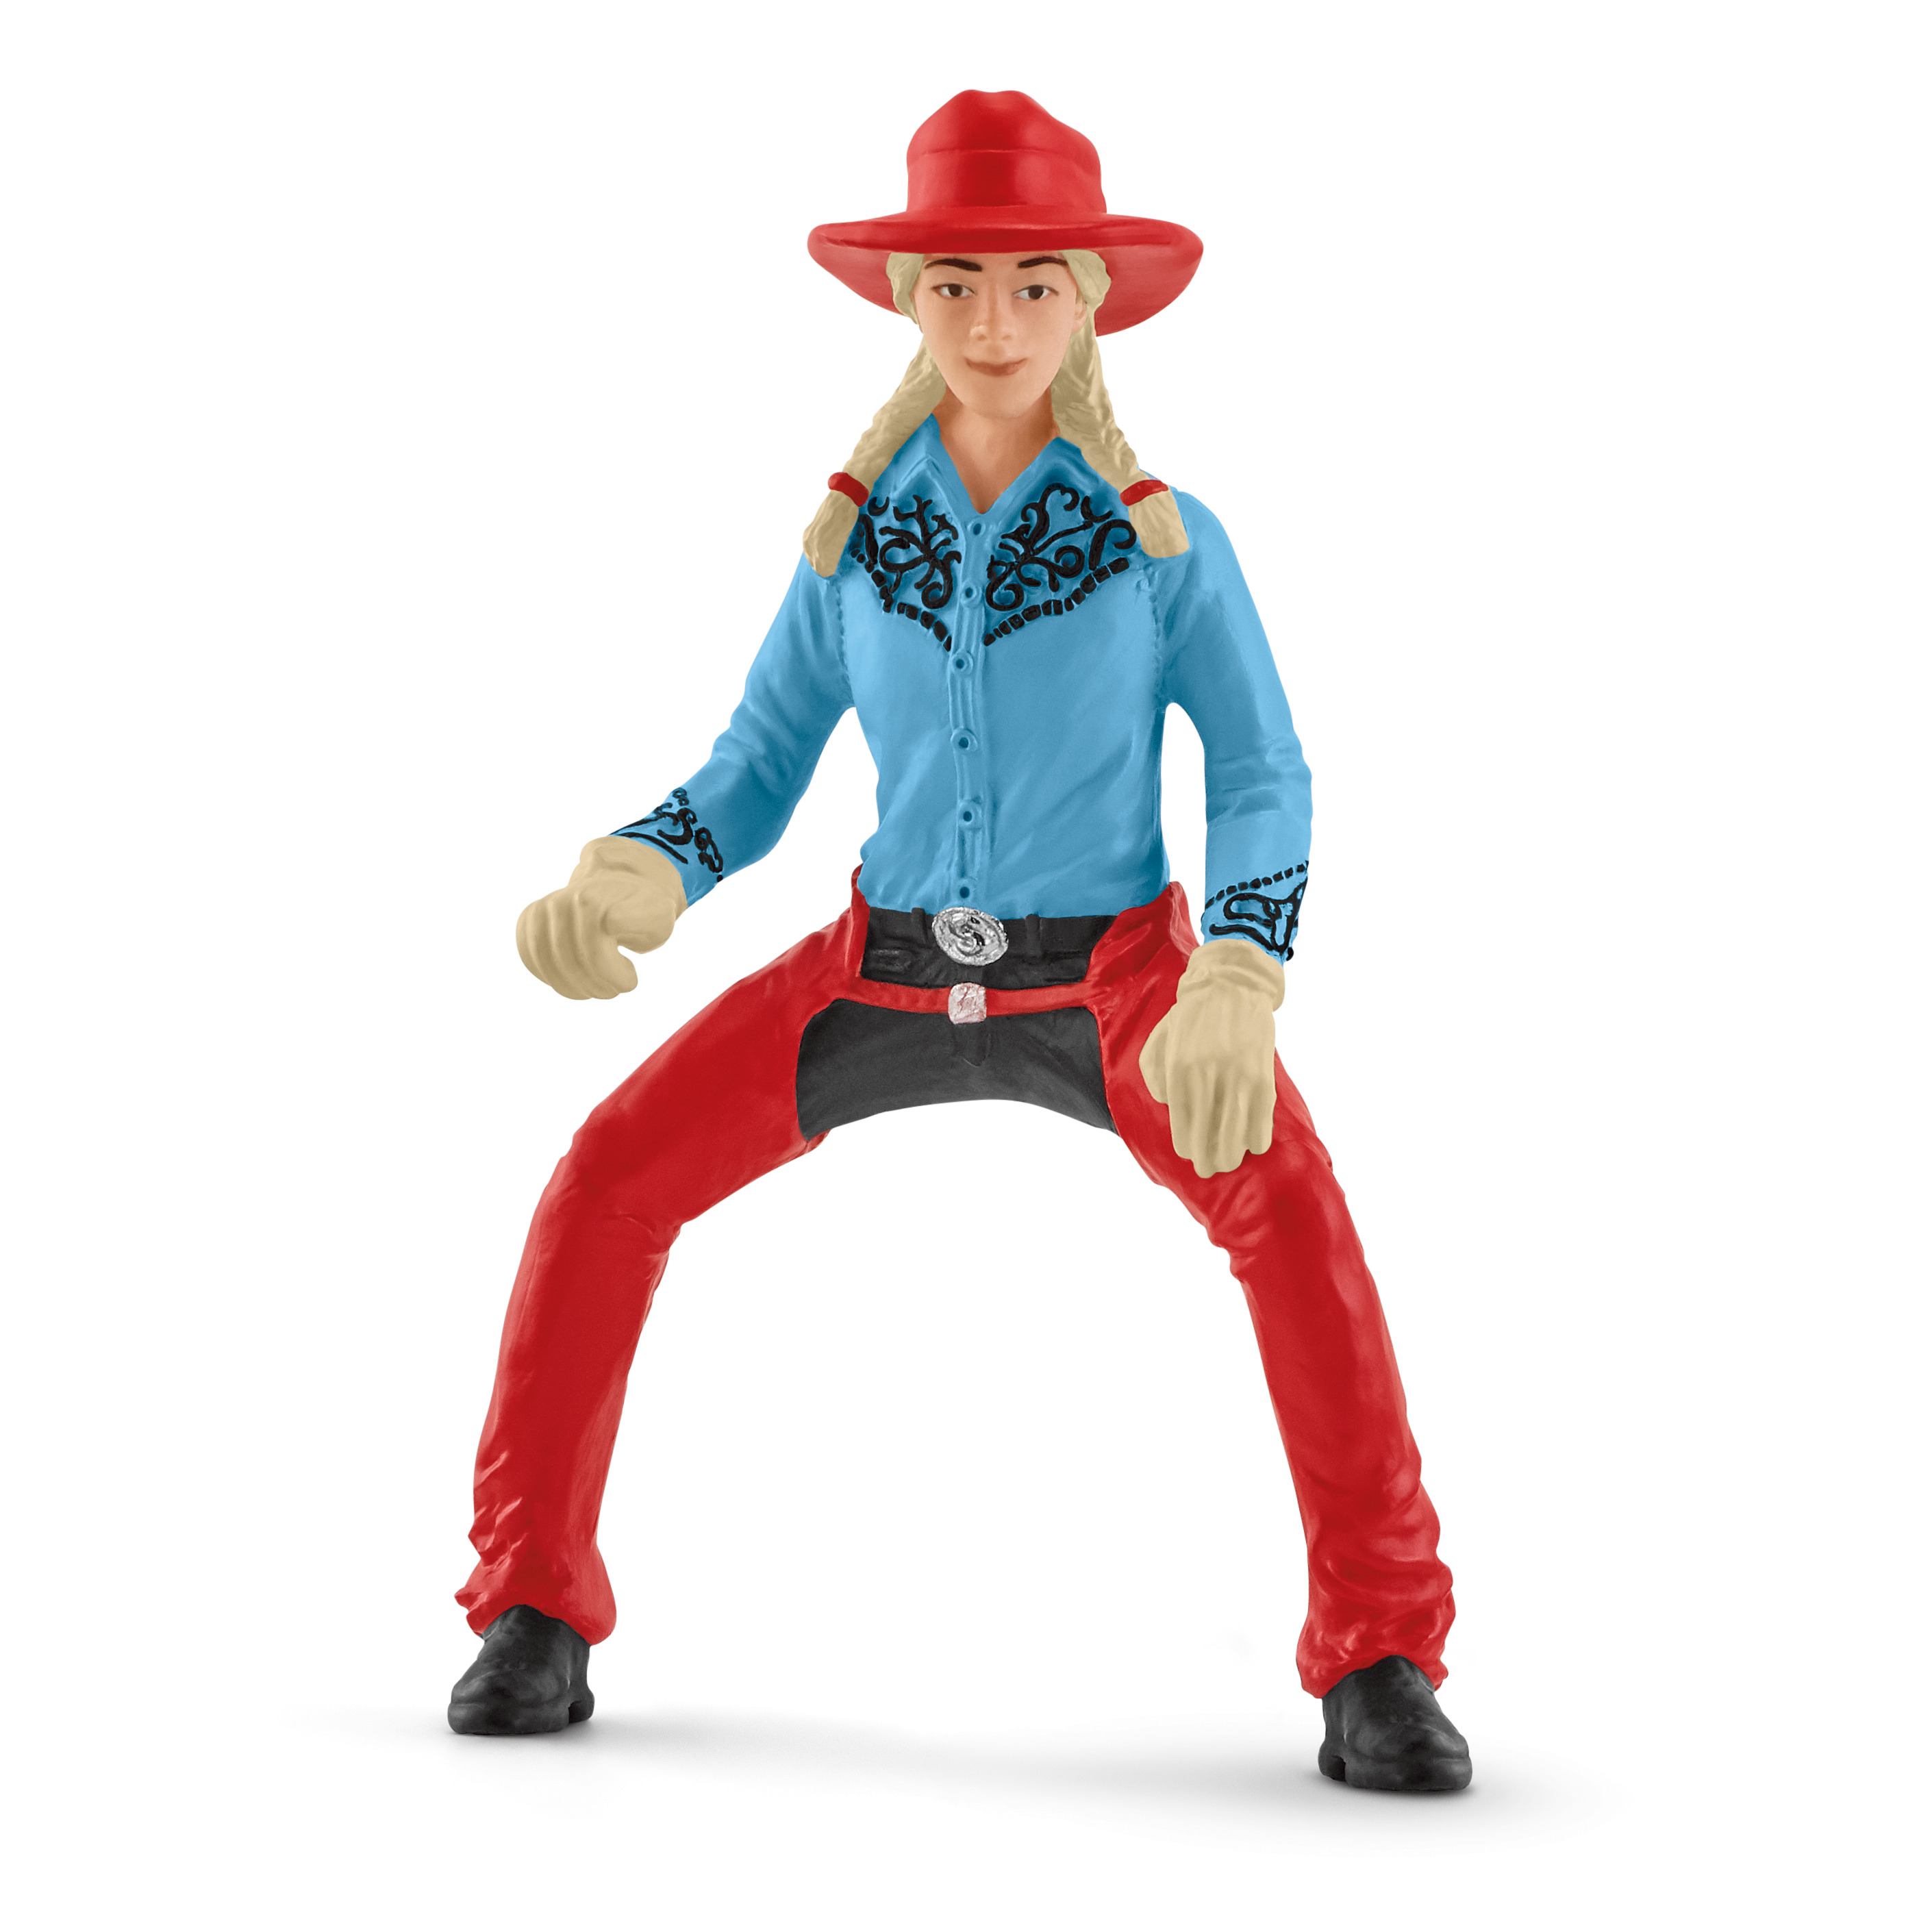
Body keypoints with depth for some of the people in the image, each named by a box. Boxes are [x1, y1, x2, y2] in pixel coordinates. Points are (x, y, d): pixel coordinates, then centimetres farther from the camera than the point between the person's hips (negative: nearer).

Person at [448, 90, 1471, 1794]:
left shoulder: (1162, 536, -8)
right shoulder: (855, 536, -1)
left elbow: (1264, 782, -12)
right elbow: (757, 775, 1)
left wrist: (1237, 986, -32)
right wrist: (635, 880, -21)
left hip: (1109, 980, -2)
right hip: (890, 969, 3)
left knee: (1293, 1214, -32)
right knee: (608, 1183, -15)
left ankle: (1380, 1660, -21)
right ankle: (537, 1608, -1)